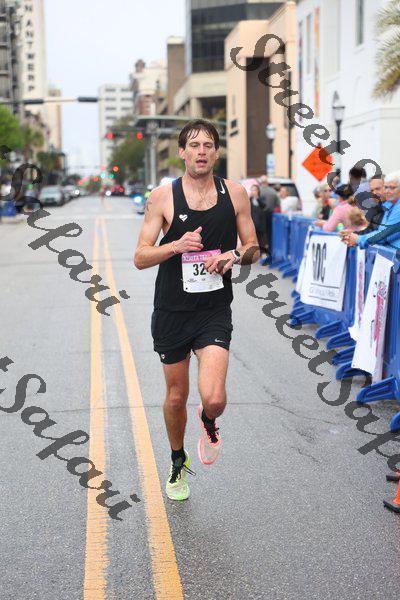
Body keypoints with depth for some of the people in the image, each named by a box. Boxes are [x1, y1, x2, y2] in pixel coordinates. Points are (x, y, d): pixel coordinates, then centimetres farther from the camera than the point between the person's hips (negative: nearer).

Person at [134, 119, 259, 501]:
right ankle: (178, 463, 41)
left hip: (214, 312, 0)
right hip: (172, 312, 0)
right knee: (176, 398, 13)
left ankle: (208, 423, 22)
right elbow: (140, 258, -4)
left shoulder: (235, 193, 1)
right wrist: (177, 245, -21)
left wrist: (234, 256, -13)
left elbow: (253, 250, 9)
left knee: (214, 400, -17)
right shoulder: (162, 197, -4)